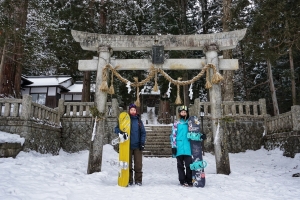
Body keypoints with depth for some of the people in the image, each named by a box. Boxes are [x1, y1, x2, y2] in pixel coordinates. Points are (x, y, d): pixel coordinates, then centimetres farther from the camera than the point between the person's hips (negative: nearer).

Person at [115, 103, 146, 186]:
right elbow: (116, 128, 1)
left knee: (138, 164, 2)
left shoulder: (139, 121, 8)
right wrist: (121, 132, -20)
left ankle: (138, 180, 12)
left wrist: (142, 143, 1)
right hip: (128, 146, -1)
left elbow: (143, 132, 10)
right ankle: (129, 180, 17)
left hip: (137, 146, 1)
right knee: (128, 164, 7)